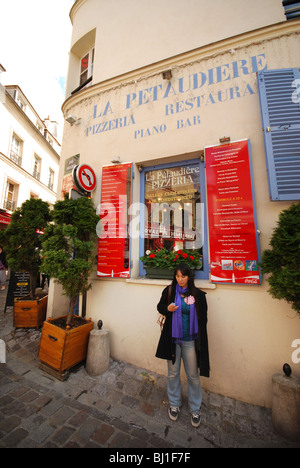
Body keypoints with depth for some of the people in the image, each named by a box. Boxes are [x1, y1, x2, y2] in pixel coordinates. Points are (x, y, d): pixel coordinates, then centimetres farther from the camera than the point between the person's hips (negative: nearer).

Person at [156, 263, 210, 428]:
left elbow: (203, 318, 2)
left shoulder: (198, 294, -8)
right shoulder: (169, 291, -8)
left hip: (190, 340, 0)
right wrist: (167, 308, -18)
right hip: (172, 339, 1)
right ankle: (174, 404, 42)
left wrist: (200, 339, 1)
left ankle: (195, 409, 38)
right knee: (173, 374, 17)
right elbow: (160, 306, 5)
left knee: (193, 375, 13)